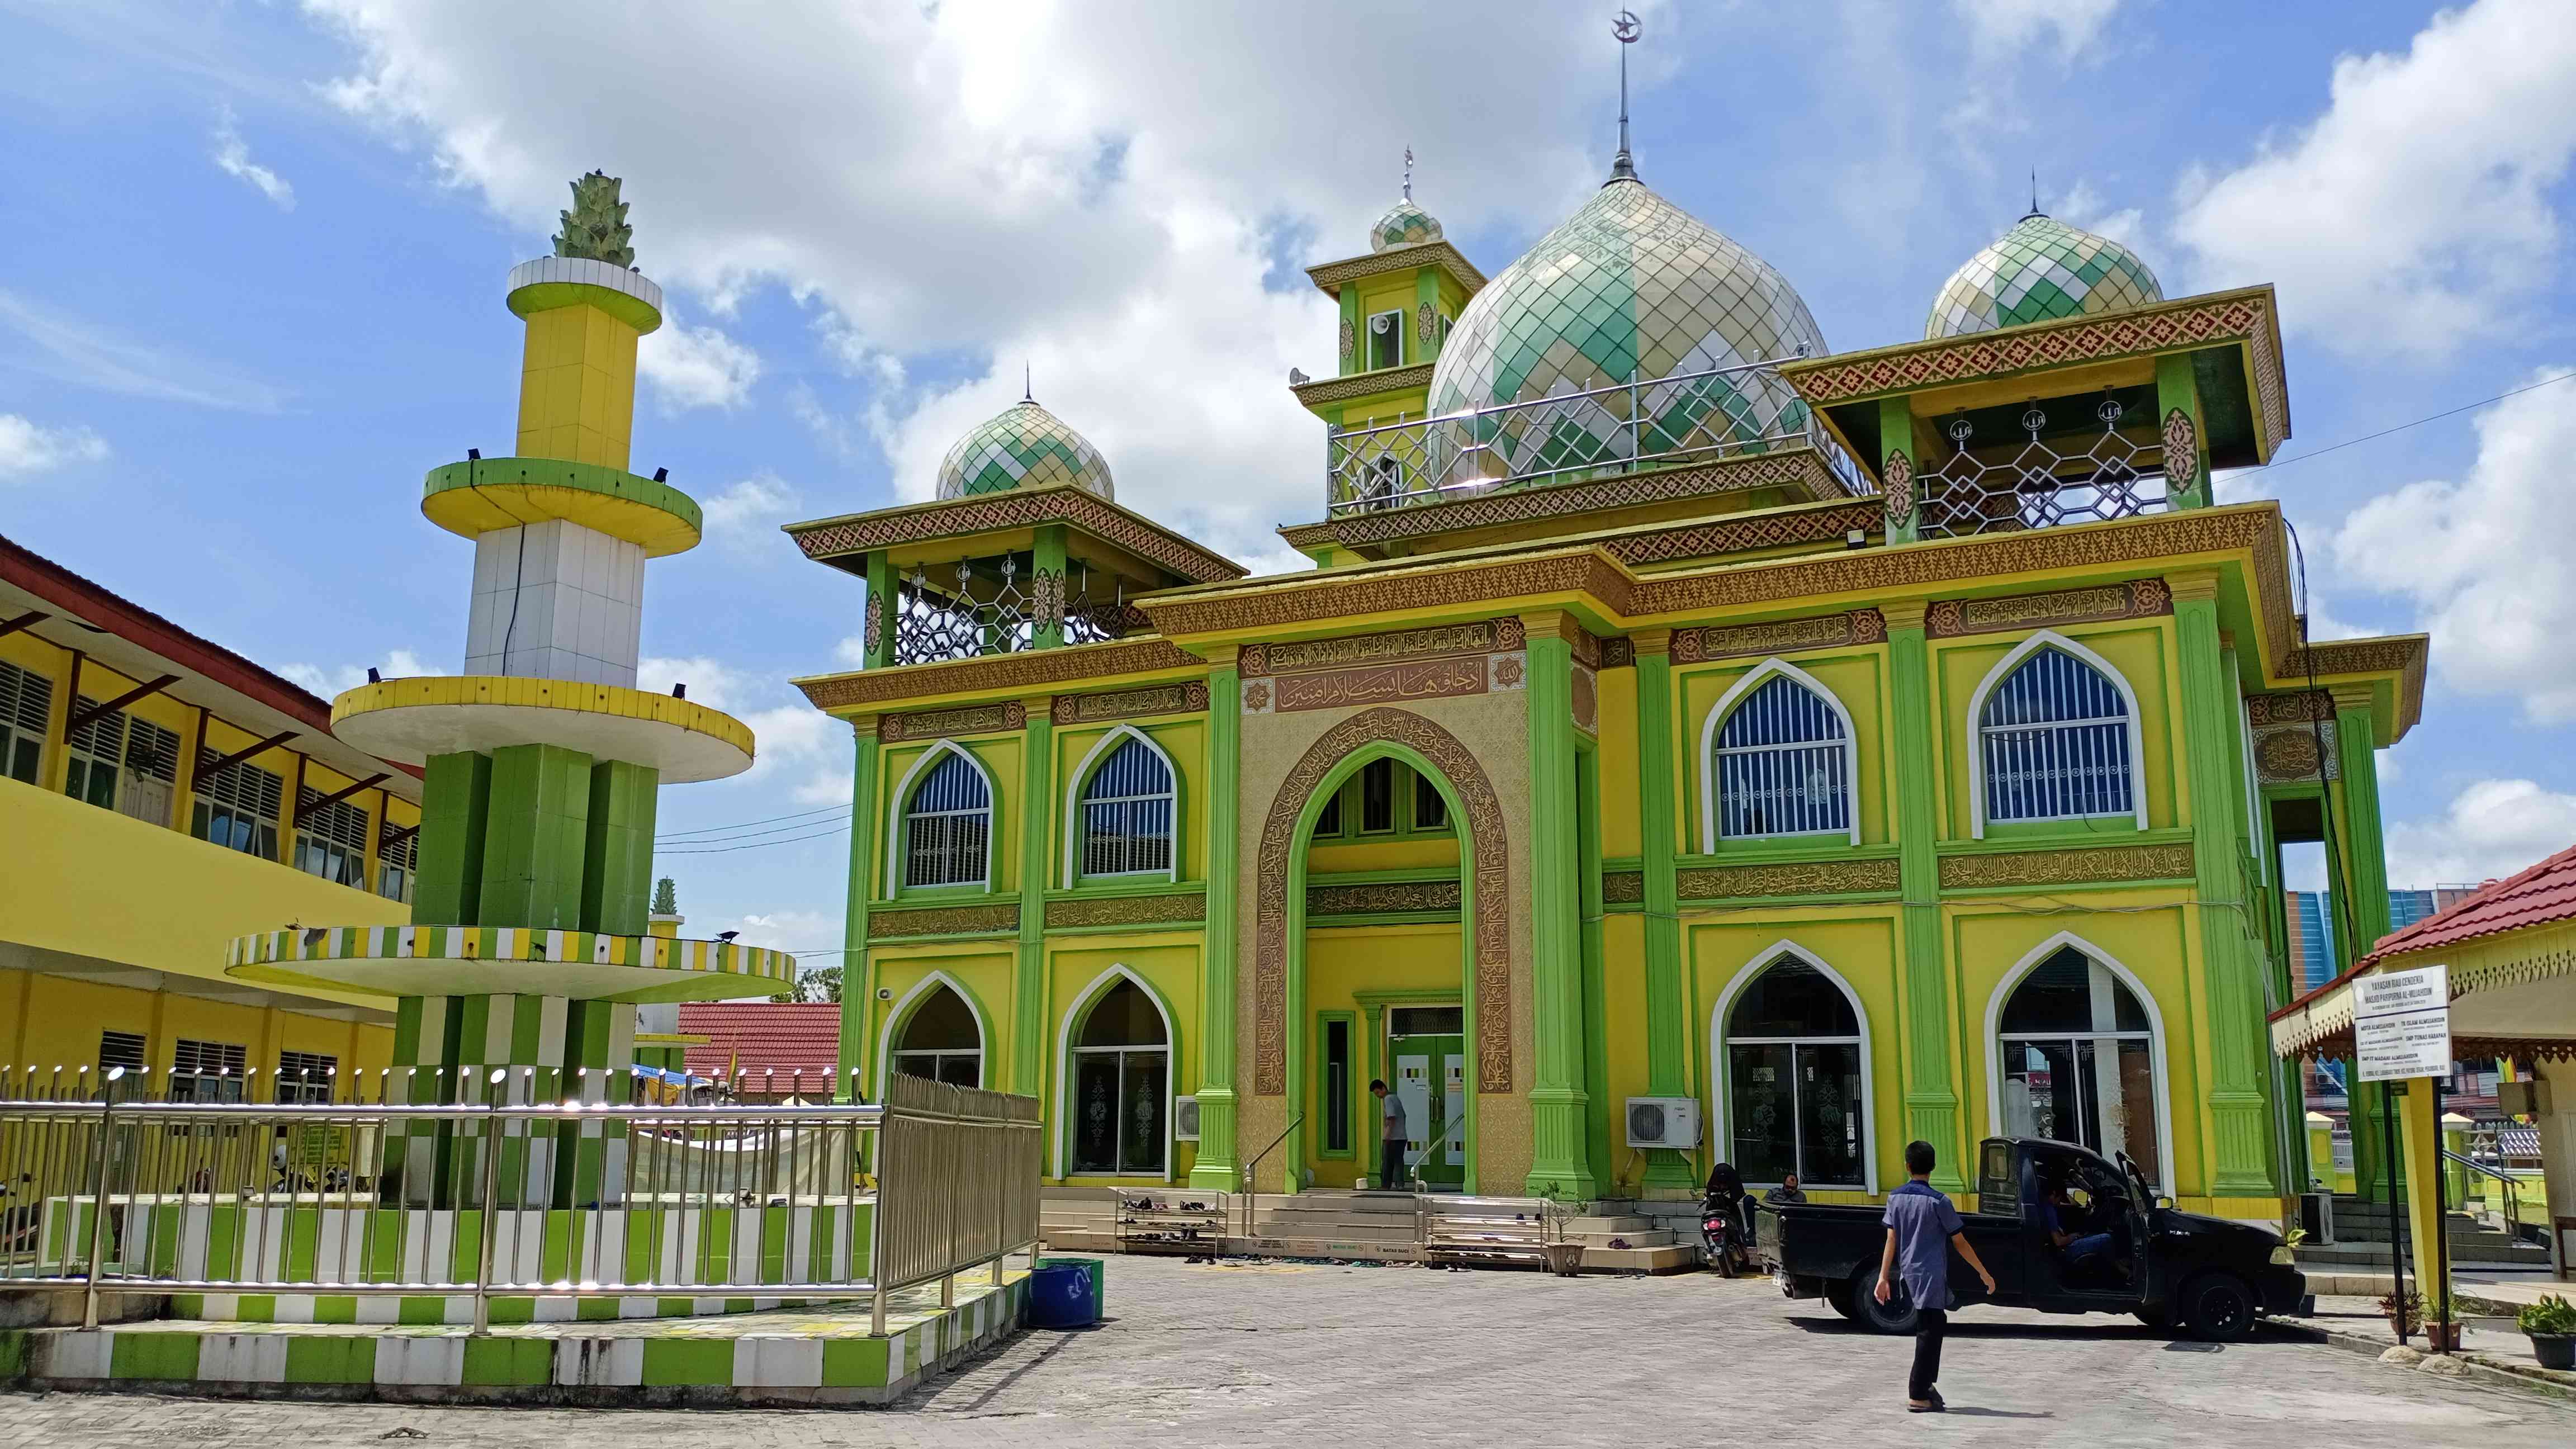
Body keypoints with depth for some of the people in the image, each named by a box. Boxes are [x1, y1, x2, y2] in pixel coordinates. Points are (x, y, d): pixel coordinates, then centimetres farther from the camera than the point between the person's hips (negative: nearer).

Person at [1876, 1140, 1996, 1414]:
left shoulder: (1896, 1198, 3)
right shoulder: (1938, 1202, -12)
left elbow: (1892, 1240, 3)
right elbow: (1960, 1243, -7)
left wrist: (1884, 1277, 6)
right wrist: (1984, 1273, 3)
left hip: (1909, 1274, 6)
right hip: (1931, 1275, -6)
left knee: (1934, 1325, 18)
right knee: (1929, 1333, -1)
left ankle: (1924, 1383, 17)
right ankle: (1918, 1397, 0)